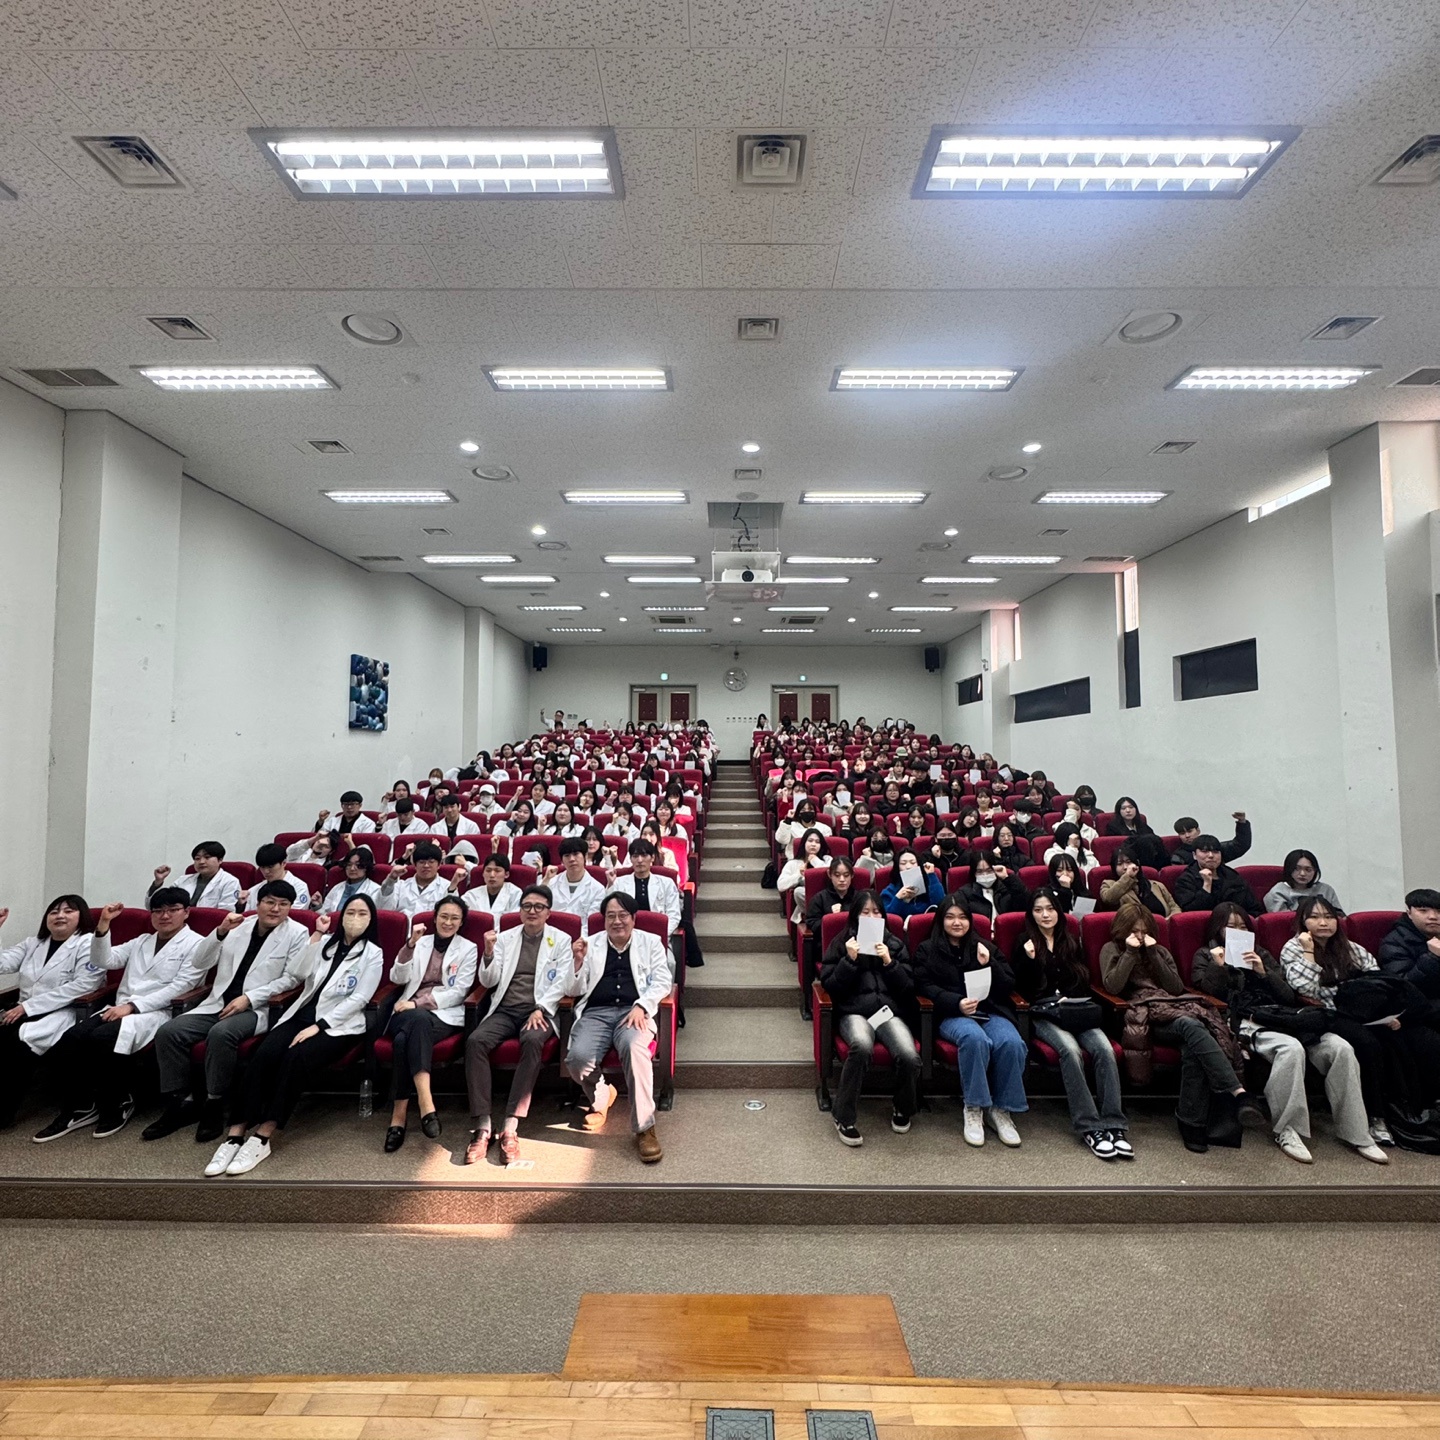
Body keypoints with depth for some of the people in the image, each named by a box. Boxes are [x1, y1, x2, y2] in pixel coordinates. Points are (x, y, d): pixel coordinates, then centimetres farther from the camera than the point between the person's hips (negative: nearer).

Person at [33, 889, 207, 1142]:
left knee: (101, 1038, -30)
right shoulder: (141, 941, 26)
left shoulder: (195, 944, 2)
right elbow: (104, 961, 13)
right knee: (69, 1039, -19)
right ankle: (79, 1107, -4)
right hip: (121, 1009, 7)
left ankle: (118, 1105, -7)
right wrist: (103, 925, 0)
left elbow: (179, 988, -9)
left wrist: (132, 1006, -16)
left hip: (157, 1013, -6)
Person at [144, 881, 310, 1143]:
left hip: (258, 1009, -5)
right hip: (218, 1003, 6)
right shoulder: (240, 926, 12)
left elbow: (292, 978, -7)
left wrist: (248, 998, -15)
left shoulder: (297, 933, -2)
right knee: (168, 1032, -16)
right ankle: (178, 1104, -2)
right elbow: (200, 963, 8)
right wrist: (220, 932, -9)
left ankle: (214, 1106, -15)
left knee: (221, 1034, -33)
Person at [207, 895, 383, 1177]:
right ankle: (236, 1134, -26)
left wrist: (318, 1026, -15)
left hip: (339, 1024, -4)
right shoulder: (327, 942, 17)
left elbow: (358, 1000, -7)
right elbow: (301, 972, 0)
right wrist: (317, 933, -3)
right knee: (264, 1054, -24)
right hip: (303, 1013, 4)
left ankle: (262, 1138, -27)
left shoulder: (373, 954, 2)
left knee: (296, 1057, -31)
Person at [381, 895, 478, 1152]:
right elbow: (398, 978, 5)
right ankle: (425, 1105, -36)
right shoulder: (420, 943, 17)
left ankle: (399, 1115, -32)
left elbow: (458, 993, -2)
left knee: (406, 1039, -34)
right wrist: (410, 945, -10)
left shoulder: (468, 949, 7)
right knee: (411, 1028, -34)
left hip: (445, 1014, -2)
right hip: (410, 1012, 2)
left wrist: (418, 1003, -13)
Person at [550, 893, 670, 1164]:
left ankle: (644, 1127, -22)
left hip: (634, 1012, -2)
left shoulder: (651, 942, 16)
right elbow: (574, 990, 16)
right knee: (577, 1057, -28)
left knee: (635, 1048, -35)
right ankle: (601, 1096, 7)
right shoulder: (591, 944, 19)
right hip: (595, 1013, 2)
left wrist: (641, 1006, -12)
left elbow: (662, 981, 6)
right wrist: (578, 962, -4)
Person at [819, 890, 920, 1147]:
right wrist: (850, 960, -9)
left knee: (910, 1056, -30)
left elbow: (908, 988, 9)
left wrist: (888, 962, -6)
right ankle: (843, 1116, -19)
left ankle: (902, 1108, 4)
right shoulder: (841, 943, 9)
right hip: (854, 1012, -2)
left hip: (889, 1012, 2)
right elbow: (830, 986, 3)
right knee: (862, 1046, -38)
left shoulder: (895, 944, 16)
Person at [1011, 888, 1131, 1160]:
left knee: (1105, 1049, -27)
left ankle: (1114, 1123, -27)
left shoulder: (1072, 941, 19)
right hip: (1044, 1013, -3)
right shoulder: (1025, 943, 8)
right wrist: (1029, 959, -14)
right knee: (1071, 1049, -33)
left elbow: (1084, 979, 20)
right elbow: (1020, 987, 3)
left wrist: (1072, 999, 0)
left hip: (1077, 1010, 4)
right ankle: (1089, 1126, -29)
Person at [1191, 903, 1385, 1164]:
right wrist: (1219, 965, -6)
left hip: (1279, 1016, 5)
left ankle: (1357, 1133, -12)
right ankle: (1286, 1131, -25)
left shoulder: (1261, 953, 27)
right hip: (1245, 1022, -5)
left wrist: (1264, 972, 1)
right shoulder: (1206, 955, 16)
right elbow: (1210, 995, 2)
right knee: (1291, 1048, -36)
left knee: (1341, 1048, -21)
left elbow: (1289, 997, 17)